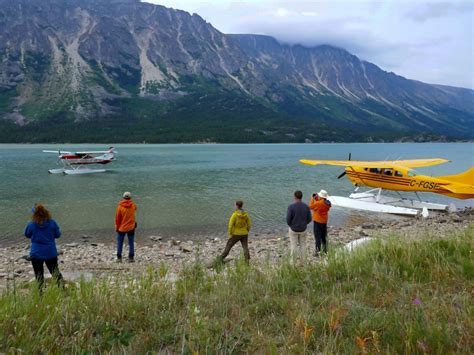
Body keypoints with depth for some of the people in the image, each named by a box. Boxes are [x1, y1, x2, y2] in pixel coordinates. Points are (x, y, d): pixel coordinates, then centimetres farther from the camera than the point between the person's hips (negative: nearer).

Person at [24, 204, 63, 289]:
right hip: (51, 253, 2)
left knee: (39, 276, 11)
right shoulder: (52, 223, -10)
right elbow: (58, 234, 3)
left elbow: (27, 235, 7)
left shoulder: (31, 225, -13)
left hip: (36, 254, -2)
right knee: (55, 272, 18)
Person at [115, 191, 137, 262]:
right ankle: (131, 258, 8)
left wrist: (116, 227, 4)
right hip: (131, 227, 2)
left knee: (120, 243, 9)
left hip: (121, 228, -1)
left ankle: (119, 258, 11)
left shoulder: (120, 206, -13)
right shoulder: (133, 205, -6)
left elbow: (117, 218, -7)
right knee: (131, 243, 8)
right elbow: (135, 208, 21)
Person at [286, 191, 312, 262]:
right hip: (303, 229, 3)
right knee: (303, 245, 16)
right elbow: (309, 219, -3)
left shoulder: (291, 206, -19)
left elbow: (288, 219, -16)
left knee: (293, 246, 10)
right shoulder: (306, 206, -9)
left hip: (293, 229, -2)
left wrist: (290, 225, 6)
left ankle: (293, 262, 18)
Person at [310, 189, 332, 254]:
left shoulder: (319, 203, -26)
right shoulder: (327, 203, -1)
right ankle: (325, 249, 29)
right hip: (324, 221, 8)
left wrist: (313, 198, -4)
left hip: (317, 221, -8)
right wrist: (316, 198, 5)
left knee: (318, 236, 0)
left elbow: (311, 206, -12)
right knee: (324, 236, 19)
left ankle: (318, 251, 2)